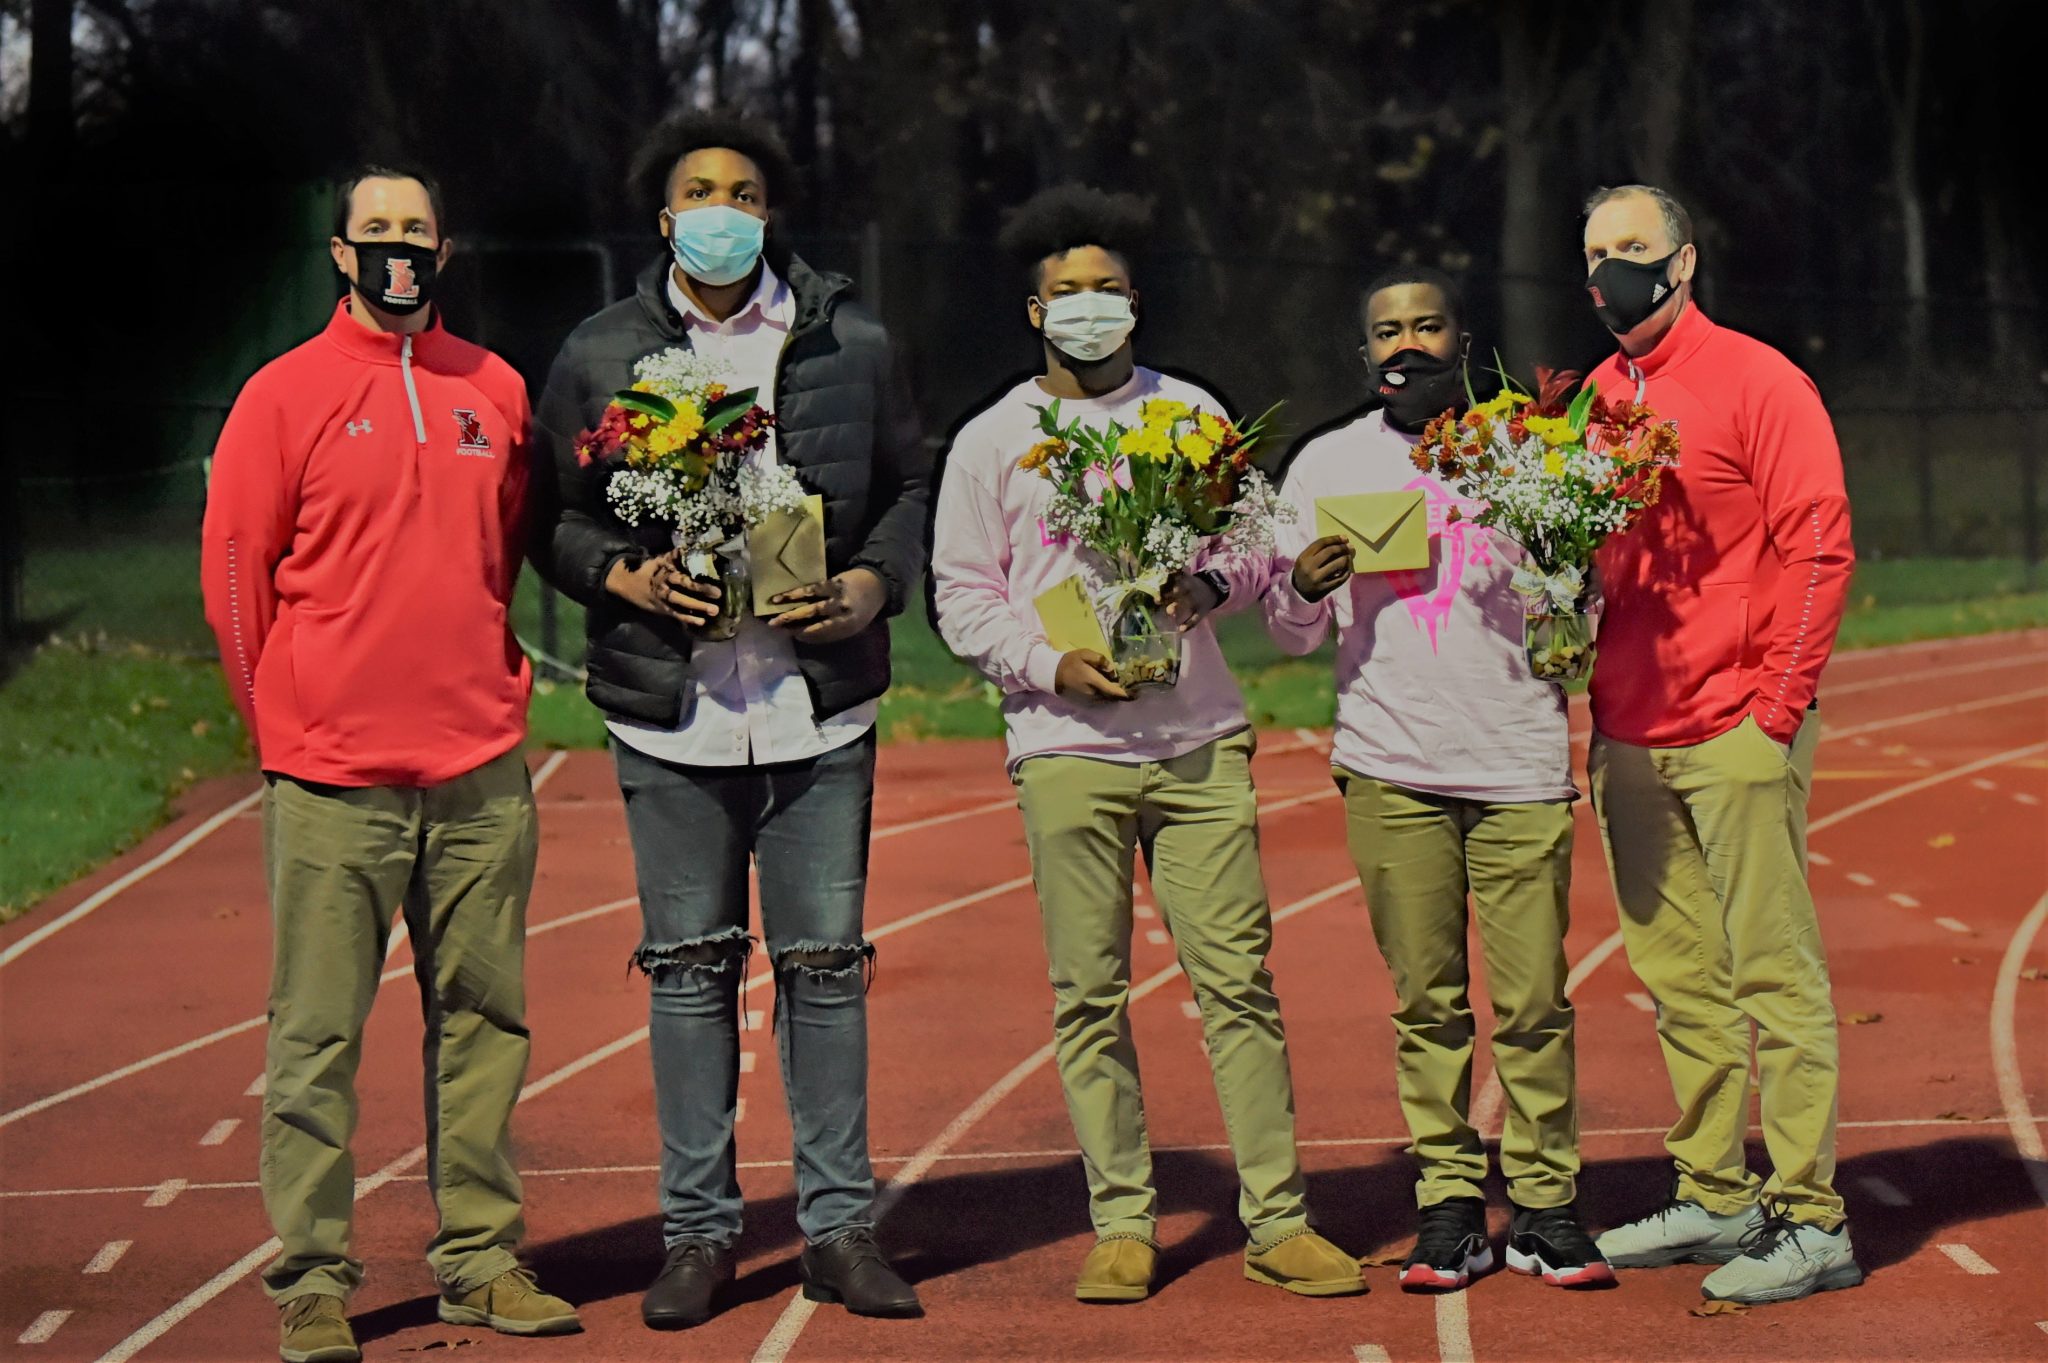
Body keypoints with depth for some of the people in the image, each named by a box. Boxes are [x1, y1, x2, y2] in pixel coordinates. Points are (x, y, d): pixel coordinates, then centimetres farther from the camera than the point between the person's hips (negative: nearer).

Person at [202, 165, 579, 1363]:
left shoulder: (494, 390, 10)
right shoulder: (287, 395, -1)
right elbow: (235, 567, 1)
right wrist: (289, 724, 3)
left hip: (482, 771, 4)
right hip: (332, 780, -4)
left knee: (484, 1019, 6)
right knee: (317, 1035, -2)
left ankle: (481, 1258, 14)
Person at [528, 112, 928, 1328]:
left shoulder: (851, 343, 5)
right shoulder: (599, 357, 3)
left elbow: (909, 487, 12)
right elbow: (555, 518, 8)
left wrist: (874, 585, -6)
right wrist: (624, 576, -11)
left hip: (821, 706, 0)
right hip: (672, 711, 0)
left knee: (826, 963, 4)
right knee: (689, 967, 6)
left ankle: (840, 1225, 13)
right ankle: (700, 1231, 14)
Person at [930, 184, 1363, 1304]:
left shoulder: (1191, 412, 12)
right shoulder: (991, 441, 7)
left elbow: (1258, 542, 14)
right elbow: (962, 597, 5)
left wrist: (1209, 587, -7)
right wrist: (1056, 663, -10)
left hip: (1198, 738, 1)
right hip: (1066, 750, -1)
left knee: (1237, 980, -2)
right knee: (1089, 995, 0)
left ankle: (1277, 1222, 2)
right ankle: (1121, 1226, 8)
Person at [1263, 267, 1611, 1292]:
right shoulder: (1328, 463, 10)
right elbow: (1291, 634, 12)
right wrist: (1303, 589, -10)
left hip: (1519, 762, 0)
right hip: (1392, 770, 1)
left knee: (1534, 1003, -3)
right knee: (1426, 1003, 2)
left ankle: (1545, 1206, 5)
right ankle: (1450, 1206, 9)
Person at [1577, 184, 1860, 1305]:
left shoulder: (1755, 381, -5)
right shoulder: (1594, 400, 14)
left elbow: (1820, 552, -8)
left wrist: (1777, 709, -13)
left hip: (1737, 736, -6)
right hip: (1627, 741, 7)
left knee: (1773, 976, -6)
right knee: (1679, 980, 10)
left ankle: (1810, 1221, -3)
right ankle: (1713, 1197, 18)